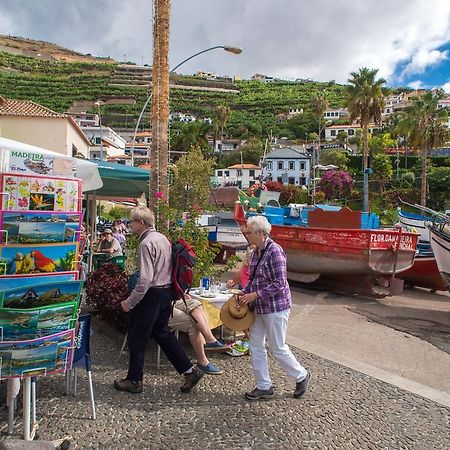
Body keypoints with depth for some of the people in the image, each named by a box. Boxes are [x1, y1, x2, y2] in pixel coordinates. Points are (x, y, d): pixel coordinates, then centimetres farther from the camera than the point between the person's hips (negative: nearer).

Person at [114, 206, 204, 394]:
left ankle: (134, 381, 23)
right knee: (162, 333, 20)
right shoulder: (163, 238, 9)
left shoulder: (146, 244, -19)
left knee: (137, 338, 8)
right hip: (167, 292, 9)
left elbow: (145, 279, -25)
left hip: (151, 294, -9)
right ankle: (190, 371, 20)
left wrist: (129, 302, -17)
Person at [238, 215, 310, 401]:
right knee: (255, 345, 10)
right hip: (259, 308, 8)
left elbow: (279, 284, -22)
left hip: (275, 307, -8)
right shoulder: (256, 251, 6)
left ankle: (301, 376, 31)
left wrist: (255, 295, -21)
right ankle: (264, 387, 24)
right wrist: (244, 293, 1)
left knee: (278, 347, 6)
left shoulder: (274, 250, -19)